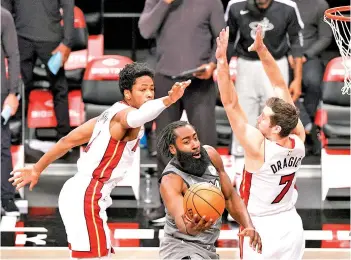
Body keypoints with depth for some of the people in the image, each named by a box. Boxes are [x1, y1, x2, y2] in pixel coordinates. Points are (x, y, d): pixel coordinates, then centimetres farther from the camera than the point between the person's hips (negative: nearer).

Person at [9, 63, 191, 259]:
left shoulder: (111, 115, 16)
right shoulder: (123, 112, -13)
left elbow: (68, 141, 20)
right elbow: (136, 117, -41)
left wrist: (37, 169, 27)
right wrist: (167, 101, -59)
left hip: (80, 193, 11)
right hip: (86, 198, -11)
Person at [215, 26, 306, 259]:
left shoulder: (258, 147, -24)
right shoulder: (298, 139, -8)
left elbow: (231, 104, -29)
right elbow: (280, 86, -3)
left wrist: (222, 61, -32)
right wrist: (262, 50, -5)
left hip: (263, 229, -6)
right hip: (292, 224, 6)